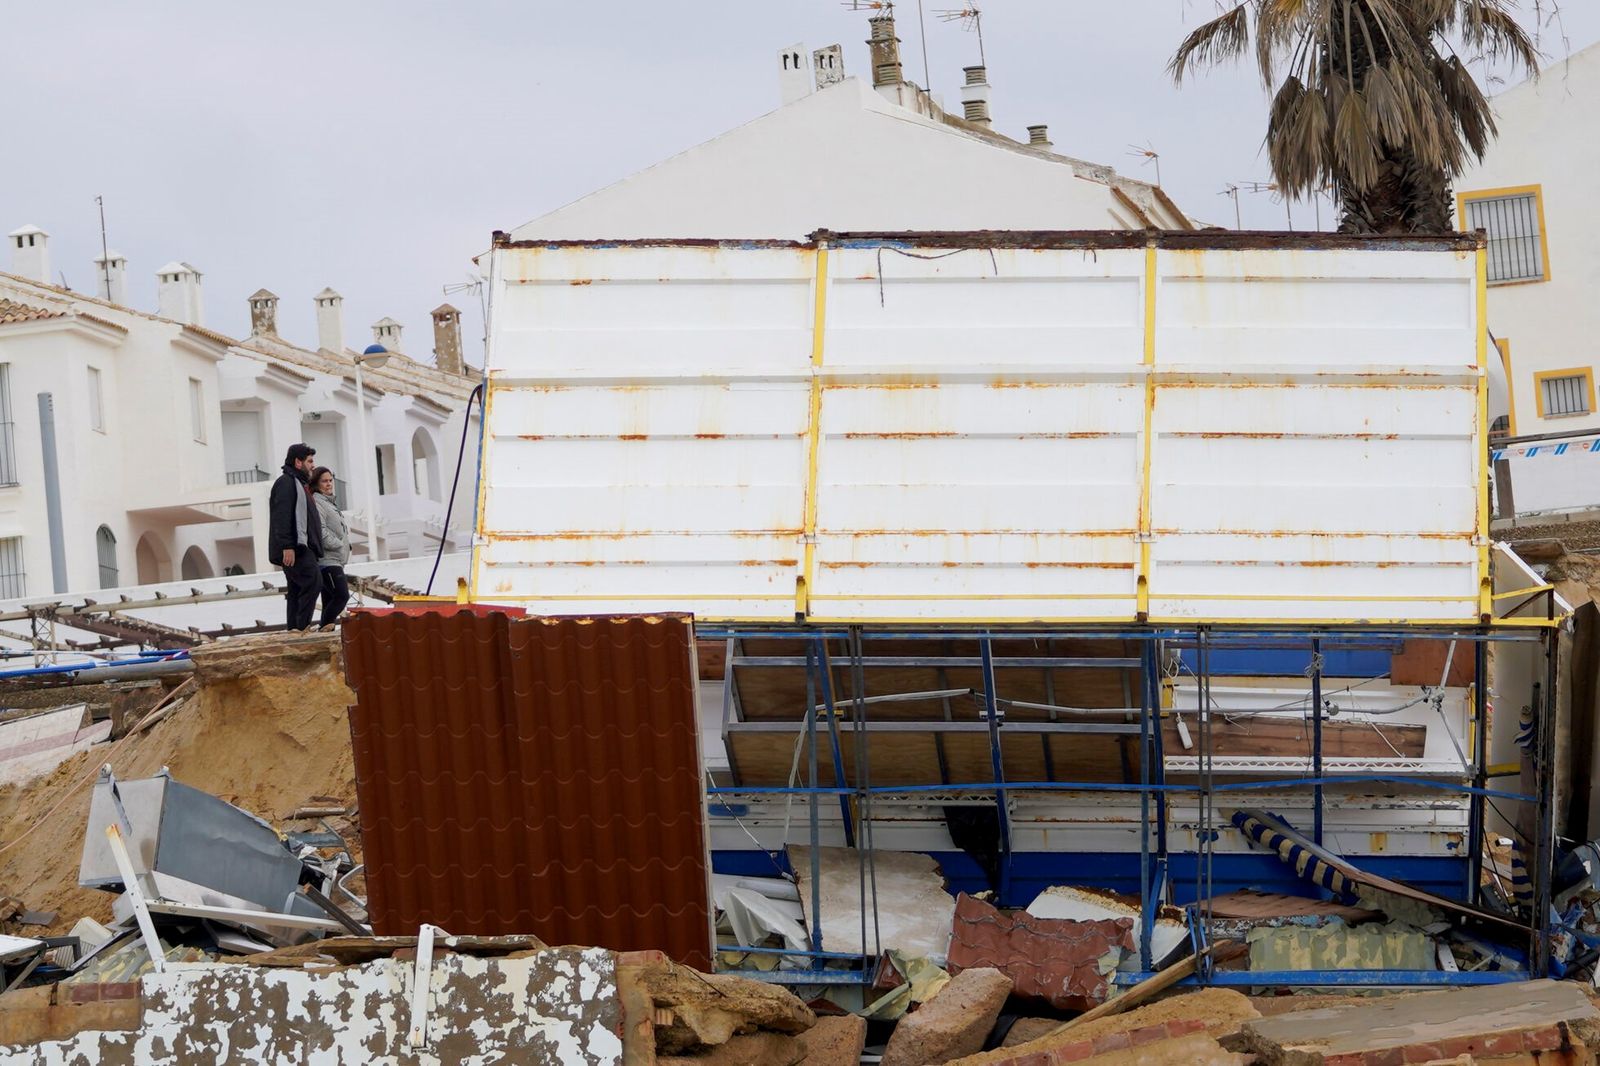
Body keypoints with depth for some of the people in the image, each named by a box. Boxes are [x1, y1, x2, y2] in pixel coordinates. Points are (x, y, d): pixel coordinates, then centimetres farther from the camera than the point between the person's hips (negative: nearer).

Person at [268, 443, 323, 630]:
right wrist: (287, 546, -25)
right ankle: (302, 627, -24)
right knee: (313, 582, -21)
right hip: (293, 549, -11)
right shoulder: (286, 483, -7)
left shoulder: (298, 483, 27)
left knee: (296, 591, 8)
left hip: (301, 548, 11)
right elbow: (282, 517, -18)